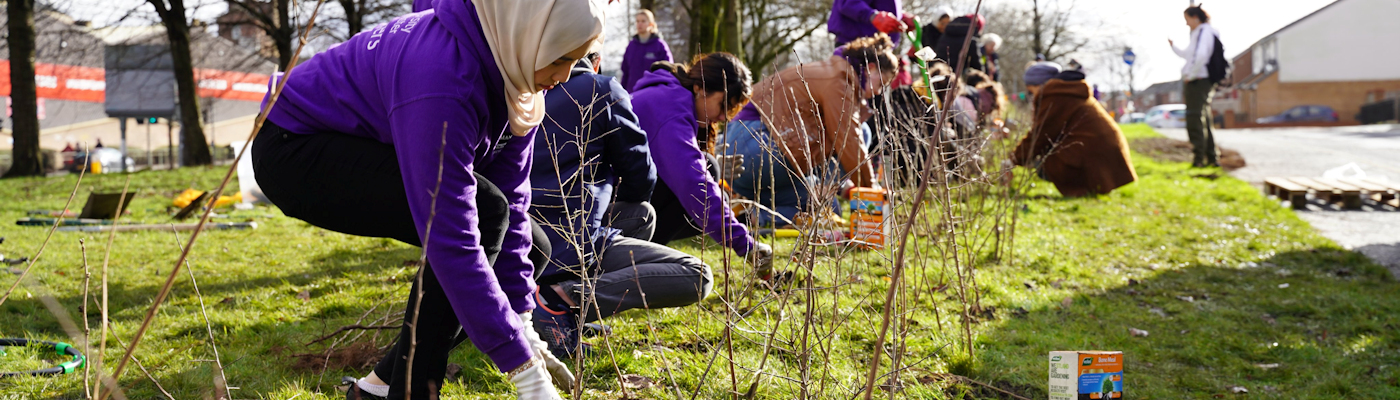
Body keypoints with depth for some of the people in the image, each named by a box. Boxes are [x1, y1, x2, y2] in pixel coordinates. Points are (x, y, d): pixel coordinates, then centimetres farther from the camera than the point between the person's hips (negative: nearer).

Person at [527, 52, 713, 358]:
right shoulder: (604, 89, 0)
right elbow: (641, 176, 3)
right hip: (573, 244, -8)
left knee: (641, 215, 29)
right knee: (696, 277, -7)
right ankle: (566, 297, -18)